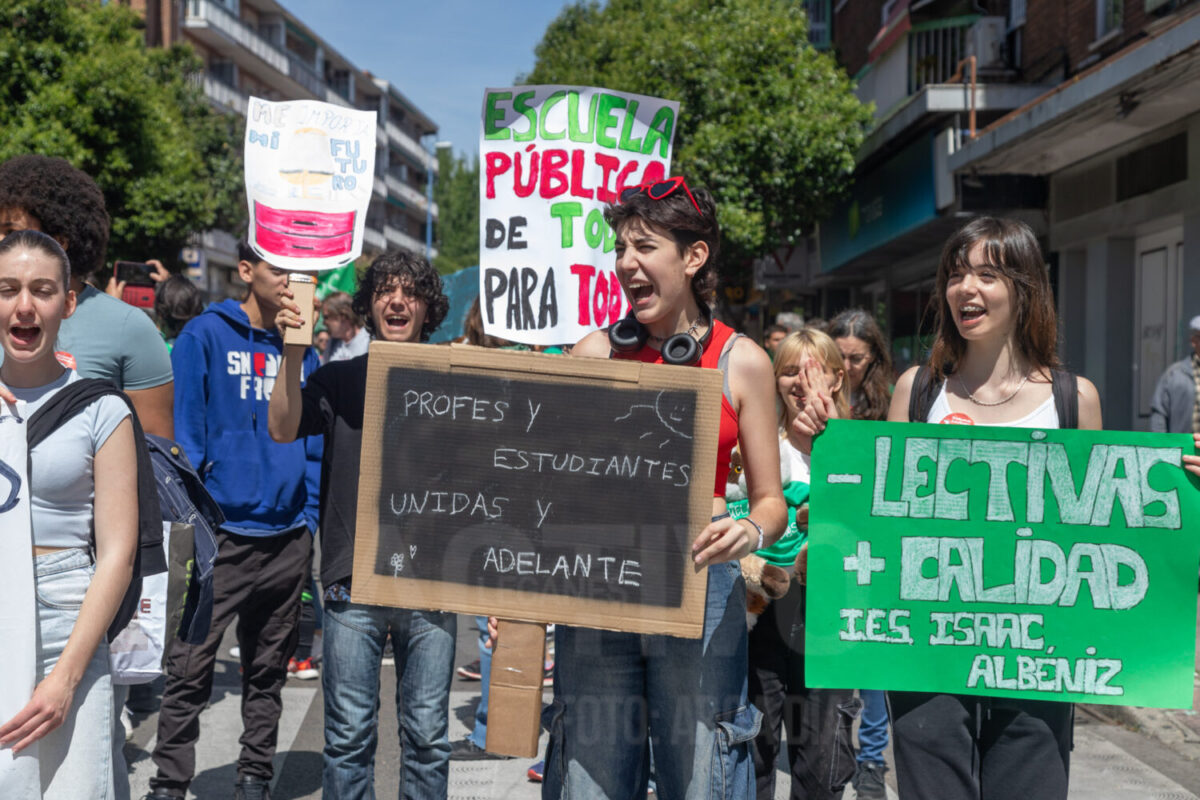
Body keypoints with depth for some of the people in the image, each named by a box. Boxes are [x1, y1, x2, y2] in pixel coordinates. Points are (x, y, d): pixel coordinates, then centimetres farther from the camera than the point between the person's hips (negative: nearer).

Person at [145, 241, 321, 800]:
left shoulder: (300, 348, 10)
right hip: (220, 533, -4)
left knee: (268, 670, 13)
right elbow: (183, 432, -5)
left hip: (287, 537, 4)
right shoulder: (205, 336, -2)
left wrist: (311, 519, 6)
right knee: (189, 669, -1)